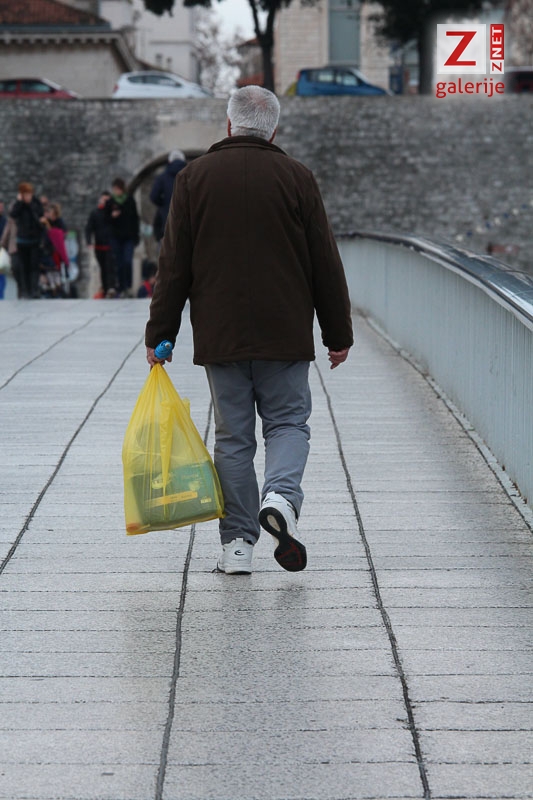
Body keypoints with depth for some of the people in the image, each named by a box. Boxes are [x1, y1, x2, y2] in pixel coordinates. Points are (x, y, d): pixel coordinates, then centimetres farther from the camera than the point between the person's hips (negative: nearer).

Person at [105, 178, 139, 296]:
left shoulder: (130, 201, 3)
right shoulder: (110, 202, 4)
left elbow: (135, 218, 6)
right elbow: (106, 219, 8)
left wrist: (136, 236, 2)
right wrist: (112, 216, -15)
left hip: (129, 237, -1)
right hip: (116, 237, 1)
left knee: (128, 261, -14)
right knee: (119, 264, 2)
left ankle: (128, 286, -2)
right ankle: (122, 288, 8)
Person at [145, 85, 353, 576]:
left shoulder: (195, 178, 2)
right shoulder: (296, 178, 0)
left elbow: (173, 265, 2)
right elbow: (326, 264, 1)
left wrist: (160, 334, 8)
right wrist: (339, 333, 9)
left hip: (219, 334, 1)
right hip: (285, 333, -1)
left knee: (233, 437, 7)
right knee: (288, 422, 9)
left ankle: (237, 544, 5)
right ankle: (281, 495, -19)